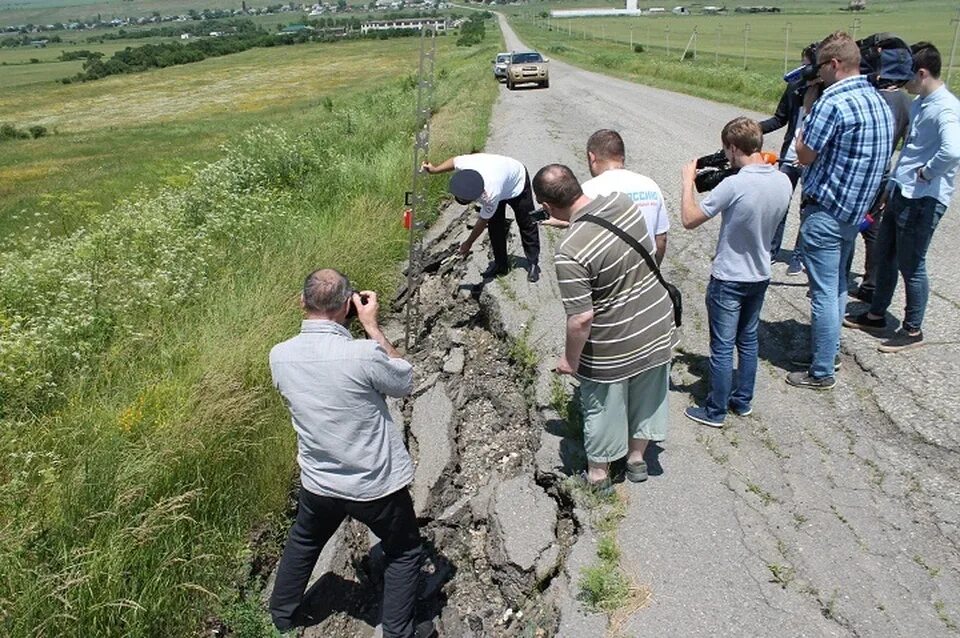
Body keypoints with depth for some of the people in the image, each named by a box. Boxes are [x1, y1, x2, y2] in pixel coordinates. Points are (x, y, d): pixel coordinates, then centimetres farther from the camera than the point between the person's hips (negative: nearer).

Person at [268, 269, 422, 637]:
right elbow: (405, 383, -9)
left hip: (318, 482, 5)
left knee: (302, 542, 33)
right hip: (376, 484, -4)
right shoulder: (364, 354, -28)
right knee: (404, 553, 21)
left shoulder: (280, 356, -12)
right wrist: (371, 326, -9)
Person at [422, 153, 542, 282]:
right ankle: (500, 264, 18)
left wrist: (468, 243, -15)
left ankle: (533, 264, 21)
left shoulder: (490, 196, -47)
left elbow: (483, 221, -28)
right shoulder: (464, 164, -38)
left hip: (516, 182, -6)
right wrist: (434, 170, -19)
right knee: (494, 226, 5)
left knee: (526, 224, 6)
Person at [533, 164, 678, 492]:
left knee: (603, 407, 18)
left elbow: (581, 319, -27)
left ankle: (598, 473, 40)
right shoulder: (623, 201, -10)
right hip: (658, 328, 6)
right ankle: (637, 459, 48)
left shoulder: (570, 252, -31)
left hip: (614, 348, -6)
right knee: (647, 395, 25)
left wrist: (570, 359, -10)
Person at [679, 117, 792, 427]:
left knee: (722, 347, 6)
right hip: (760, 276, 7)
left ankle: (715, 411, 19)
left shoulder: (734, 185, -27)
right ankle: (743, 400, 35)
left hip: (728, 280, -7)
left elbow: (689, 219, -19)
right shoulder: (784, 182, -5)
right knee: (748, 340, 21)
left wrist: (688, 180, -8)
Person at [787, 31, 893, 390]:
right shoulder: (880, 102, 9)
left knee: (824, 293, -2)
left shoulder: (833, 102, -20)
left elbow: (805, 155, -12)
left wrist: (807, 109, -1)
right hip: (856, 211, 9)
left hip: (826, 212, -9)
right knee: (837, 286, 21)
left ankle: (822, 373, 8)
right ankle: (829, 353, 34)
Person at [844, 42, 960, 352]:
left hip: (923, 200, -9)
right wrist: (896, 178, 14)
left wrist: (927, 173, -22)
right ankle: (876, 314, 34)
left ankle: (913, 330, 16)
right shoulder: (919, 103, 11)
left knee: (911, 265, 1)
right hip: (900, 193, 9)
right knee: (885, 257, 18)